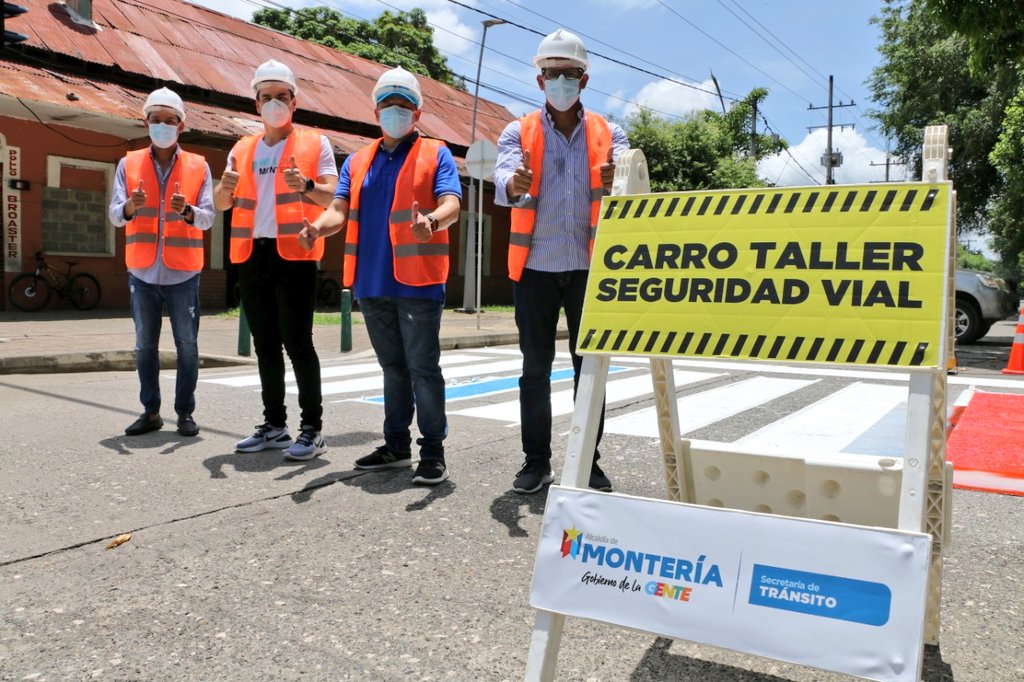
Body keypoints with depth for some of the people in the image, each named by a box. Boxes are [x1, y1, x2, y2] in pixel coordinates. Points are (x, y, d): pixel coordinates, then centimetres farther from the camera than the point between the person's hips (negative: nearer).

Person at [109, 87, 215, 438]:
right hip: (143, 273, 2)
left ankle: (185, 412, 11)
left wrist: (187, 210, -25)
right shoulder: (128, 164, 7)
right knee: (144, 346, 7)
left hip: (183, 274, -2)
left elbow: (208, 217, -4)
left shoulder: (199, 166, 4)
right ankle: (150, 411, 18)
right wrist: (131, 206, -22)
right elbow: (115, 215, 0)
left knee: (187, 346, 2)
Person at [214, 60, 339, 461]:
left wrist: (307, 186, -26)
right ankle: (274, 424, 18)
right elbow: (221, 205, 16)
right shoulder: (242, 149, 17)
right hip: (252, 254, 5)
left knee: (297, 342, -8)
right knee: (265, 344, 9)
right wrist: (226, 187, -7)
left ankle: (312, 428, -1)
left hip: (294, 253, -5)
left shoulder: (315, 143, 5)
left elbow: (333, 196, -5)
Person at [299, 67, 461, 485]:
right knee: (393, 367, 14)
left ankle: (433, 452, 6)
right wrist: (320, 227, -17)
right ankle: (396, 446, 24)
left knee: (422, 367, -3)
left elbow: (451, 204, -11)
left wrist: (431, 221, -35)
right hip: (372, 282, 5)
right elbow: (340, 209, 7)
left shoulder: (435, 154, 3)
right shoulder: (357, 162, 17)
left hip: (417, 282, -5)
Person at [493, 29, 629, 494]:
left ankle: (588, 459, 16)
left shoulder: (608, 134, 8)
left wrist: (614, 183, -35)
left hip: (589, 265, 1)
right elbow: (502, 179, -15)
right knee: (535, 366, 4)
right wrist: (514, 186, -40)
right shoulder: (518, 132, 4)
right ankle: (536, 460, 14)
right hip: (536, 266, 0)